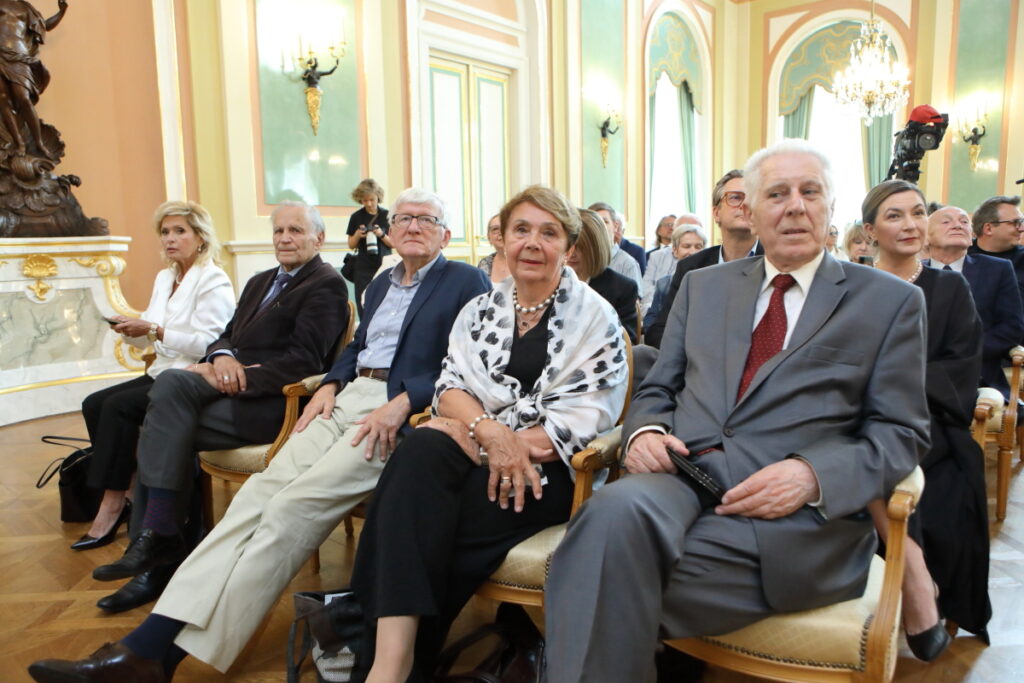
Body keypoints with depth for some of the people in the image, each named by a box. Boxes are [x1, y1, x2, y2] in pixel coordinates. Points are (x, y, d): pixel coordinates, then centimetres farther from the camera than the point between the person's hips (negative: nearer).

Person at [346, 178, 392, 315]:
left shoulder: (387, 215, 3)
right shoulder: (356, 217, 7)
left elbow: (394, 243, 5)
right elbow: (351, 245, 12)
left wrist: (382, 235, -13)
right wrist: (357, 235, -8)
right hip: (363, 269, 1)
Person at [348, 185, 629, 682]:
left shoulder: (594, 317, 1)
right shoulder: (480, 310, 15)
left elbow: (585, 422, -8)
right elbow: (449, 388, 5)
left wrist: (491, 438, -14)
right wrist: (489, 430, -18)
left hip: (552, 471, -3)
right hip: (478, 452, 4)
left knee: (418, 517, -28)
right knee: (422, 450, -32)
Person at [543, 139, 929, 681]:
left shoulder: (891, 302, 11)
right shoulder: (703, 286, 20)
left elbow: (901, 432, 6)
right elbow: (657, 388, 20)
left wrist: (812, 475, -14)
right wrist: (644, 430, -5)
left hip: (792, 510, -3)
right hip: (680, 477, 4)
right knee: (616, 511, -33)